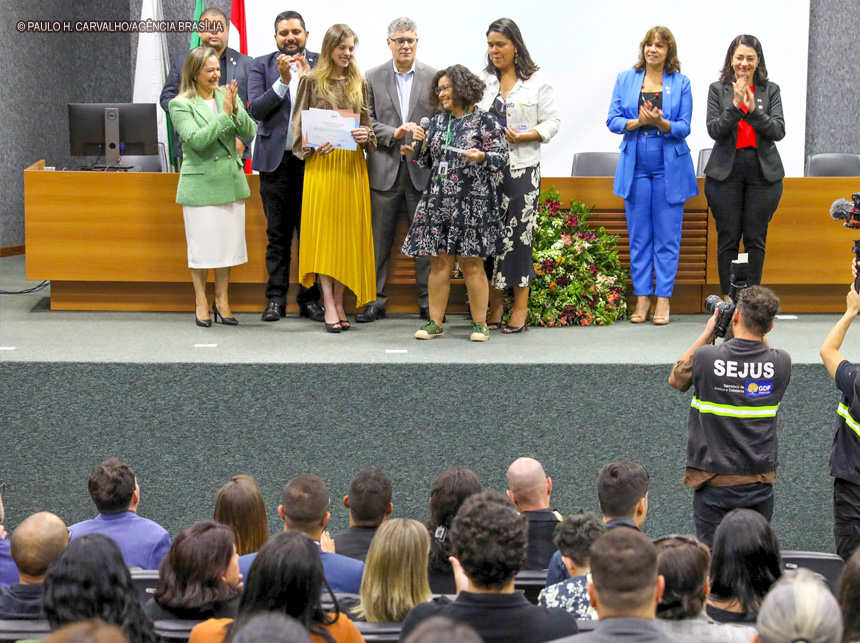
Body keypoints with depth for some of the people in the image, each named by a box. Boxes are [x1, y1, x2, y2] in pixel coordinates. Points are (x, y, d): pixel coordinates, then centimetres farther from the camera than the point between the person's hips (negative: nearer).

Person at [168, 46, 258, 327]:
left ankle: (222, 300, 19)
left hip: (231, 182, 5)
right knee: (202, 245, 1)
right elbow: (197, 140, -18)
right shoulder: (180, 105, -6)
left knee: (229, 242, 8)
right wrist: (224, 114, -20)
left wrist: (236, 110, -16)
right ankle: (201, 302, 14)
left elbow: (250, 133, 0)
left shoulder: (228, 96, 8)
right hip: (200, 184, -4)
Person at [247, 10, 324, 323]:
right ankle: (276, 298, 10)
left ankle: (309, 298, 10)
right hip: (276, 159, 0)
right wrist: (282, 80, -15)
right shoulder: (261, 66, 5)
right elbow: (255, 110, -5)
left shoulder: (319, 65, 5)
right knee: (278, 233, 5)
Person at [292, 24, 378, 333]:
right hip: (321, 164, -3)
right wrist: (312, 145, -15)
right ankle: (329, 305, -7)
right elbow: (299, 123, 3)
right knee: (324, 231, -6)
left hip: (352, 164, 4)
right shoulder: (311, 80, 3)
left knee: (348, 233, 2)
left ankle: (340, 301, 9)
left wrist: (366, 136, -6)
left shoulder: (359, 83, 13)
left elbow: (366, 123, 16)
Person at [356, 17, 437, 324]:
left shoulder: (433, 77, 6)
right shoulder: (373, 78, 7)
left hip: (422, 169, 0)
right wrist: (394, 134, -13)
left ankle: (428, 301, 10)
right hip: (385, 169, 0)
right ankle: (375, 300, 12)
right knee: (379, 239, 4)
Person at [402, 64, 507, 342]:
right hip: (439, 201, 5)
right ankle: (435, 322, 8)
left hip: (473, 202, -5)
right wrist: (421, 145, 2)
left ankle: (480, 323, 8)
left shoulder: (484, 121, -2)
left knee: (472, 264, -1)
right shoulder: (438, 121, 15)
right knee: (439, 263, 3)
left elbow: (501, 157, -4)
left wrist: (481, 156, -22)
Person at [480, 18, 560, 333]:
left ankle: (521, 305, 5)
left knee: (519, 233, -3)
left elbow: (552, 122, 2)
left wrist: (523, 136, -12)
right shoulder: (481, 80, 11)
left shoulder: (537, 81, 3)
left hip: (521, 168, -3)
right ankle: (494, 305, 10)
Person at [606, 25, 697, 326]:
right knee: (638, 236, 5)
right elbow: (612, 121, 3)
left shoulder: (680, 83, 2)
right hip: (635, 166, 2)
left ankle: (663, 298, 9)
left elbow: (684, 127, -2)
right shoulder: (626, 79, 7)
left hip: (670, 168, -1)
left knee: (667, 236, 1)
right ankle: (642, 297, 14)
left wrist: (660, 122, -20)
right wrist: (637, 122, -16)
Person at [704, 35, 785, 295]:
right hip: (726, 170, -1)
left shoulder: (770, 90, 6)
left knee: (756, 240, 2)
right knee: (728, 239, 2)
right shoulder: (718, 89, 5)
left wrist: (753, 110, -16)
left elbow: (779, 131, -3)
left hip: (763, 171, 1)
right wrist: (735, 106, -18)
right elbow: (714, 130, -5)